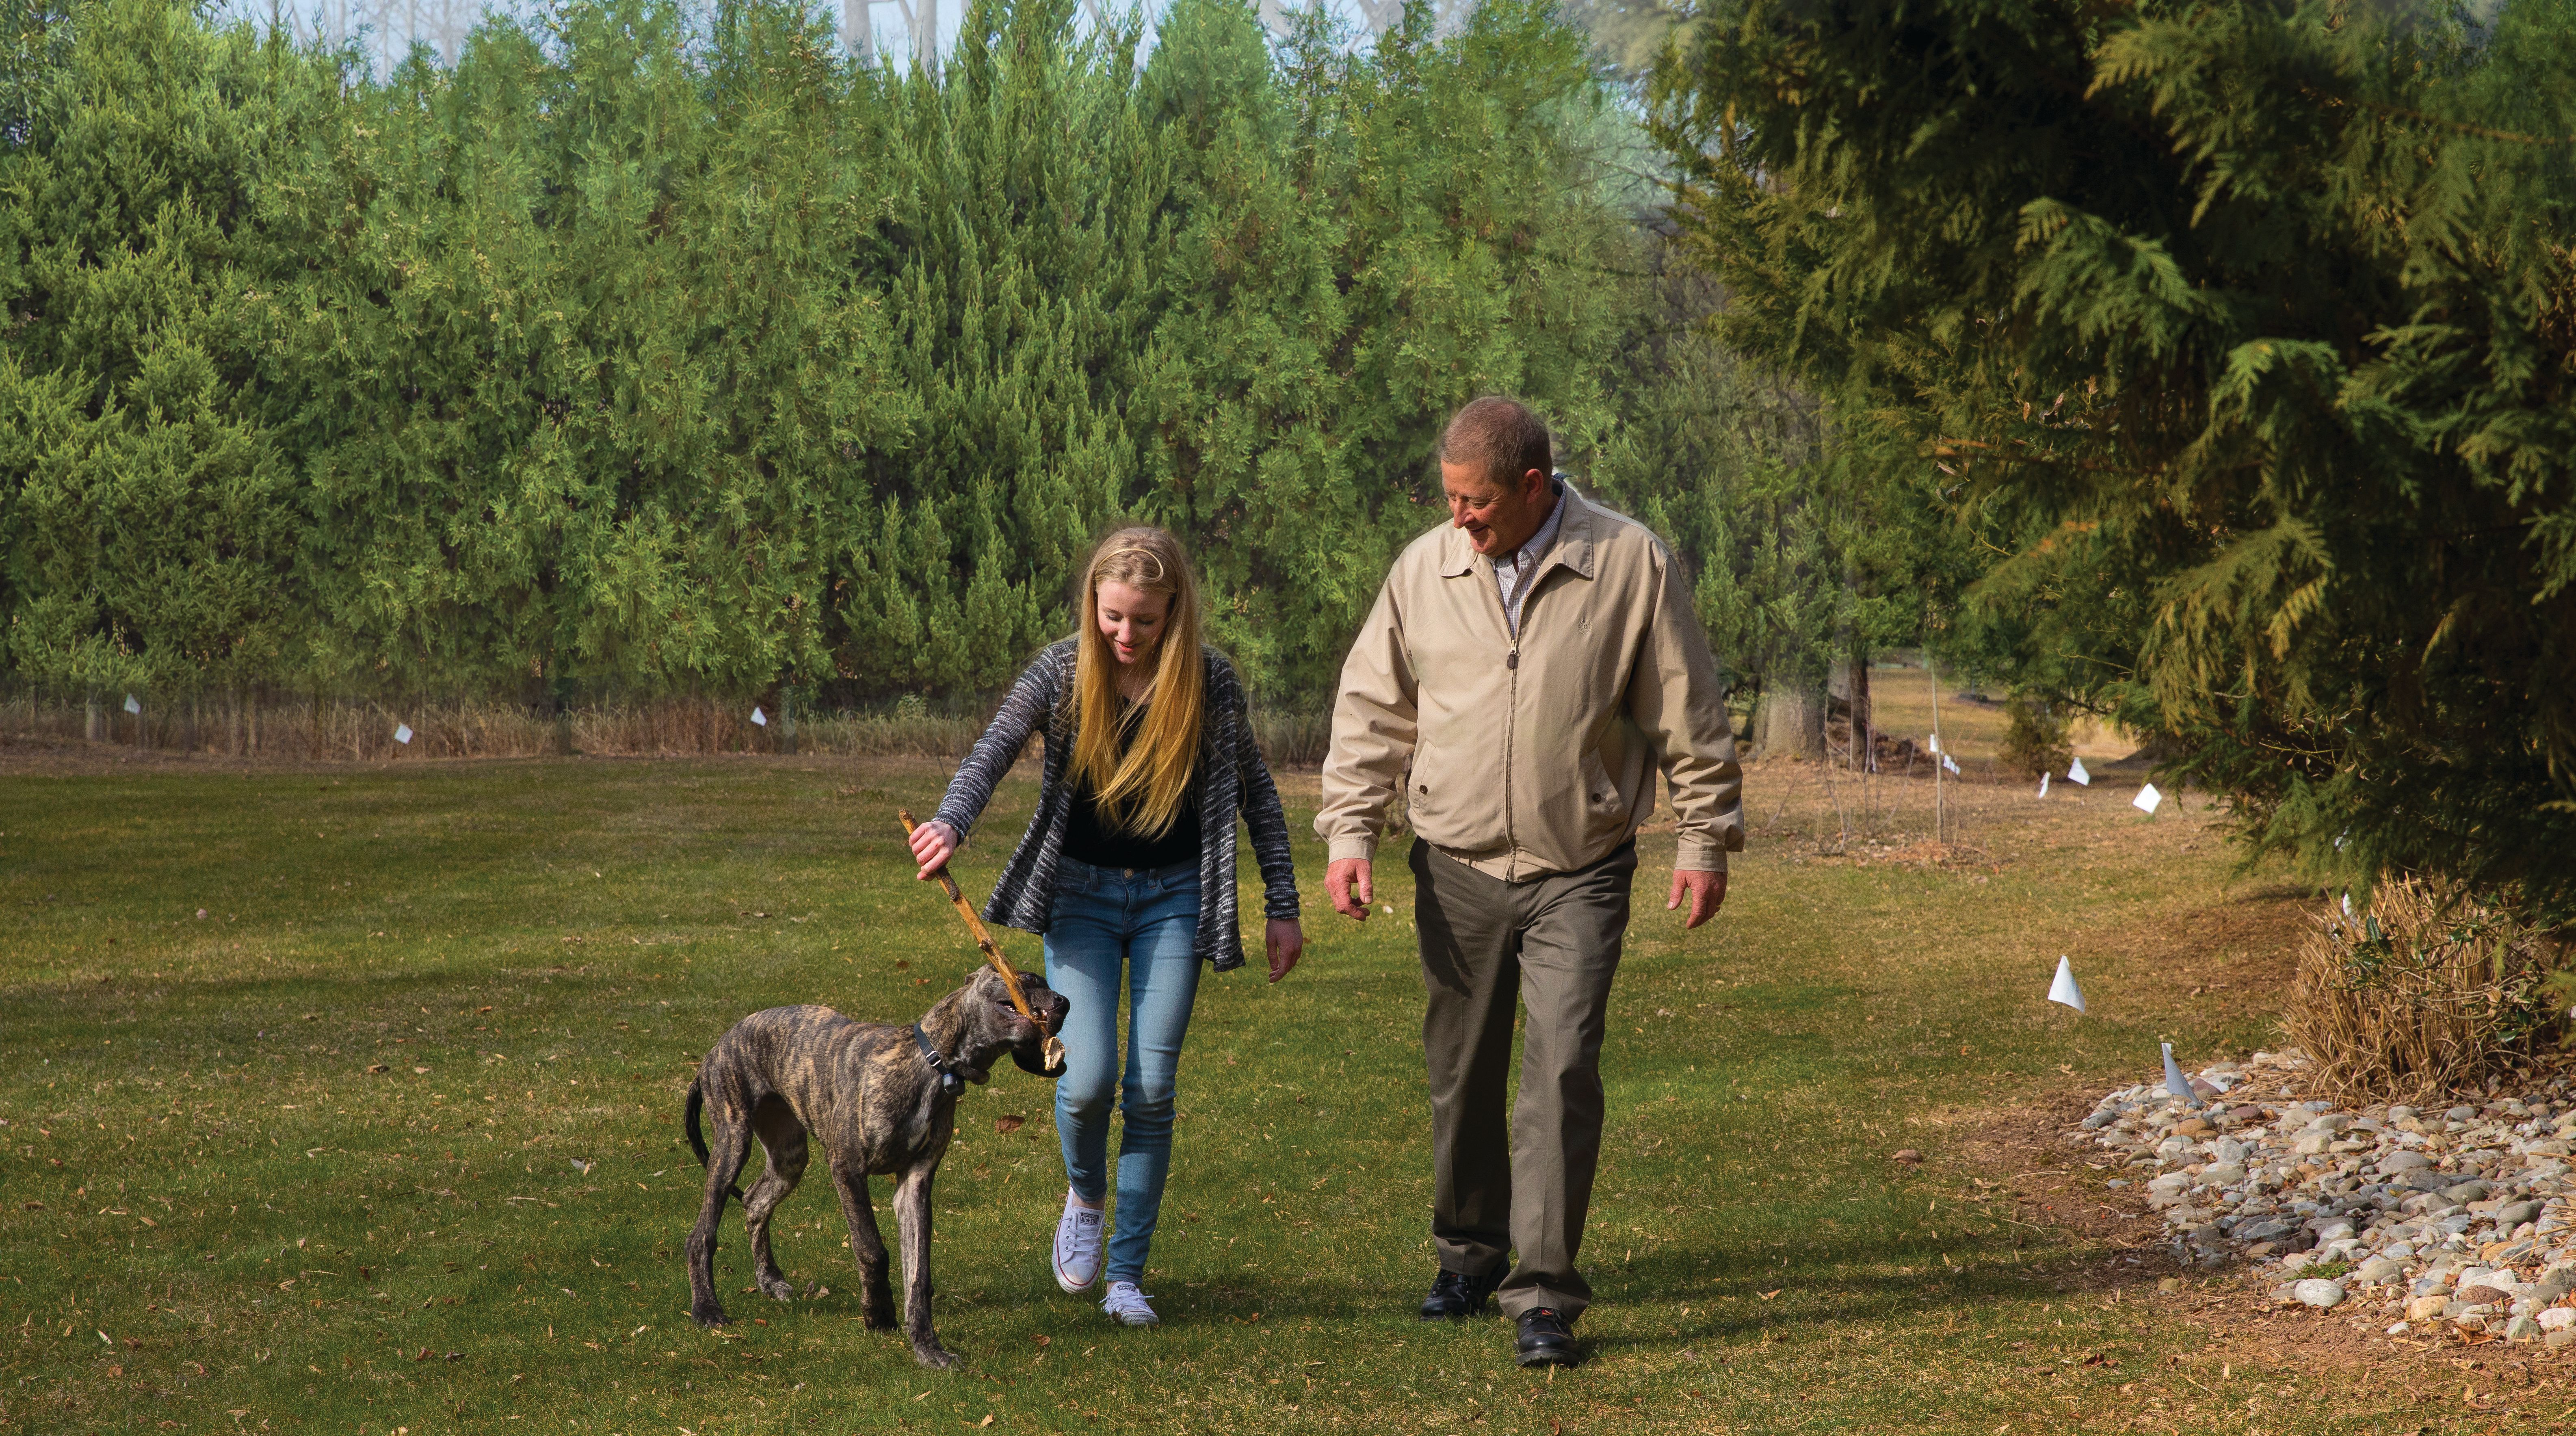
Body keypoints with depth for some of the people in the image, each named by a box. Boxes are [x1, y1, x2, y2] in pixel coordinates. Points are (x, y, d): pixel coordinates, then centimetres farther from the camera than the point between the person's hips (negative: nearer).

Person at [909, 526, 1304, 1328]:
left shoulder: (1208, 683, -9)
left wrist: (1283, 907, 2)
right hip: (1081, 893, 0)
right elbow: (993, 753, -23)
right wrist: (951, 824, -43)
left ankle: (1127, 1275, 8)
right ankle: (1085, 1195, 21)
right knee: (1088, 1079, -13)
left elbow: (1255, 792, 2)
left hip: (1172, 899, 0)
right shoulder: (1063, 674, -10)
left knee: (1153, 1090, -3)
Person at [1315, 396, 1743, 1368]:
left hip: (1578, 872, -3)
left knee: (1562, 1069, -12)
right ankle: (1470, 1251, 31)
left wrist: (1705, 839, 2)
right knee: (1462, 1071, 11)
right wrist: (1350, 830, -1)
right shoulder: (1424, 571, 1)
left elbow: (1689, 714, 2)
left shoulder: (1631, 564, -6)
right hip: (1458, 868, 3)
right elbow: (1371, 711, 8)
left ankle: (1544, 1295, -9)